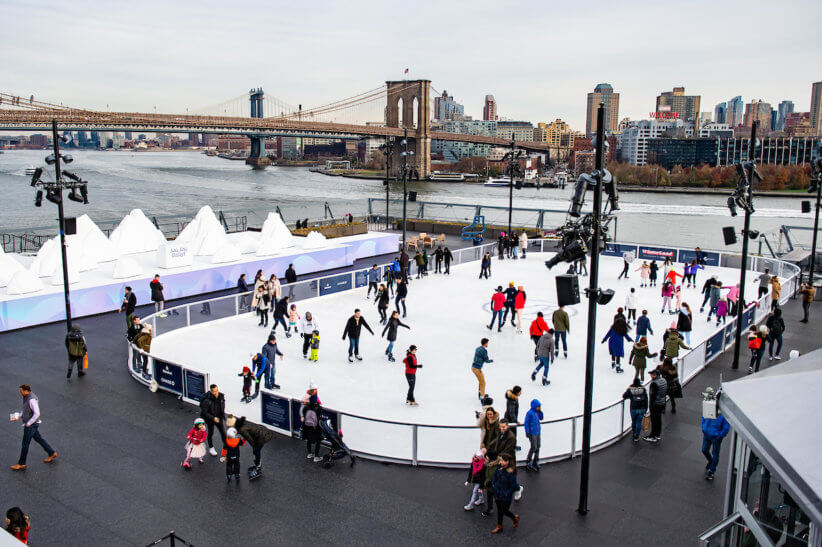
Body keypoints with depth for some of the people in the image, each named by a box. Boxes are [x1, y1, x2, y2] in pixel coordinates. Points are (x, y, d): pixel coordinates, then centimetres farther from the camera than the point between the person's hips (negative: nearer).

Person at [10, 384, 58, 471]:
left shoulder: (32, 400, -26)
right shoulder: (27, 397, 6)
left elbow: (37, 414, -28)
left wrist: (28, 423, -21)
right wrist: (18, 417, 8)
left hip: (31, 425, -10)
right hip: (28, 423, 10)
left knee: (25, 444, 2)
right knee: (38, 439, 19)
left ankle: (21, 464, 15)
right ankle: (52, 453, 28)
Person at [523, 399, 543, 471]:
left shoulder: (537, 412, 7)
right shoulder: (529, 413, -14)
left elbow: (541, 418, 18)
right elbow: (526, 423, -12)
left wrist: (540, 411, 3)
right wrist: (527, 432, -14)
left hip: (538, 432, 8)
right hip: (532, 433, -8)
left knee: (537, 447, 11)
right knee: (533, 447, -6)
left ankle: (535, 462, 23)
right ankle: (528, 463, 6)